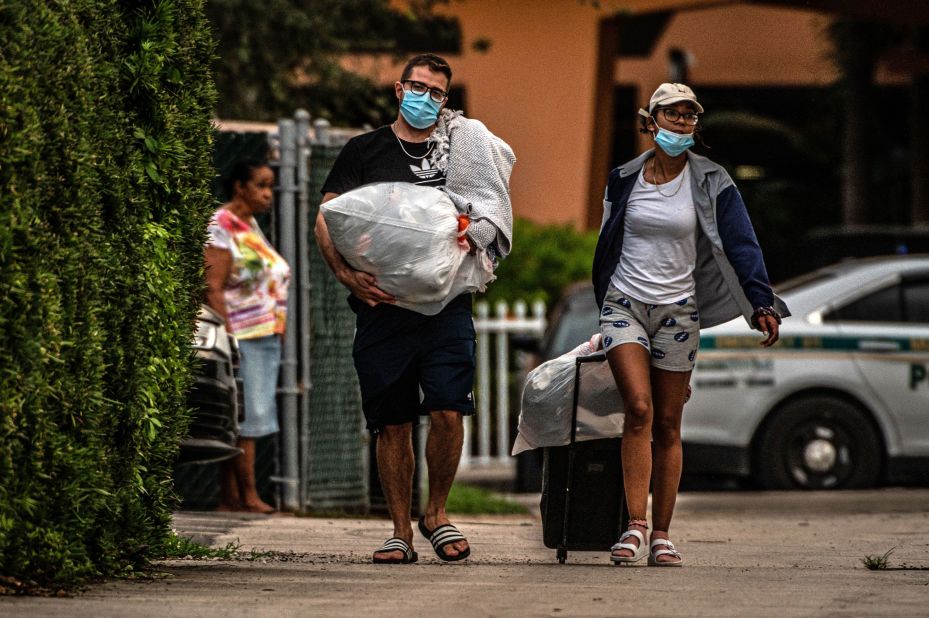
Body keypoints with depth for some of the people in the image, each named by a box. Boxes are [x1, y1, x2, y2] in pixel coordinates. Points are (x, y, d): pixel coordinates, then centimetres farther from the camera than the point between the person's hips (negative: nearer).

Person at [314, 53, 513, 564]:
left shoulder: (463, 149, 13)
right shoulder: (364, 151, 10)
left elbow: (491, 217, 15)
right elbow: (326, 221, 4)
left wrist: (470, 236, -9)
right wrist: (347, 274, -13)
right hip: (381, 306, 0)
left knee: (448, 411, -12)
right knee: (392, 423, 2)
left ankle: (436, 513, 10)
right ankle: (401, 532, 11)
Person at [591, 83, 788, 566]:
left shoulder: (710, 184, -1)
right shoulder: (625, 179, 4)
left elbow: (741, 245, -9)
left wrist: (762, 304, -20)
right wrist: (604, 304, 20)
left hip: (678, 309, 0)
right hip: (625, 304, 0)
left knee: (667, 425, 2)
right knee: (639, 409, -18)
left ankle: (661, 536, 7)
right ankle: (635, 526, -19)